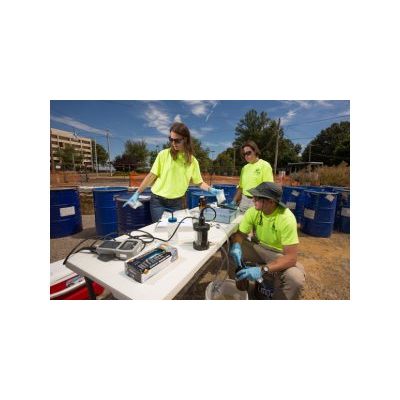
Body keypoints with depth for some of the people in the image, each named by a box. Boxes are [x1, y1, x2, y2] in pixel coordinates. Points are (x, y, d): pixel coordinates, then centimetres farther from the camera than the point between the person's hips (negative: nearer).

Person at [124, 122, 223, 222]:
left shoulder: (192, 161, -1)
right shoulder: (163, 154, -7)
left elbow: (199, 182, 4)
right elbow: (151, 176, -3)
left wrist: (211, 189, -12)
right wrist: (137, 194, -3)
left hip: (177, 203, 2)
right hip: (158, 201, -1)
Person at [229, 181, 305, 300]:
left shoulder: (286, 219, -29)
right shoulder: (253, 211, -17)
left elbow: (291, 257, -29)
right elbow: (240, 234, -11)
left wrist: (262, 269, -41)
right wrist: (236, 246, -35)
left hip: (279, 254, -3)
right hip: (257, 247, 3)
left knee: (295, 279, -31)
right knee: (230, 252, -18)